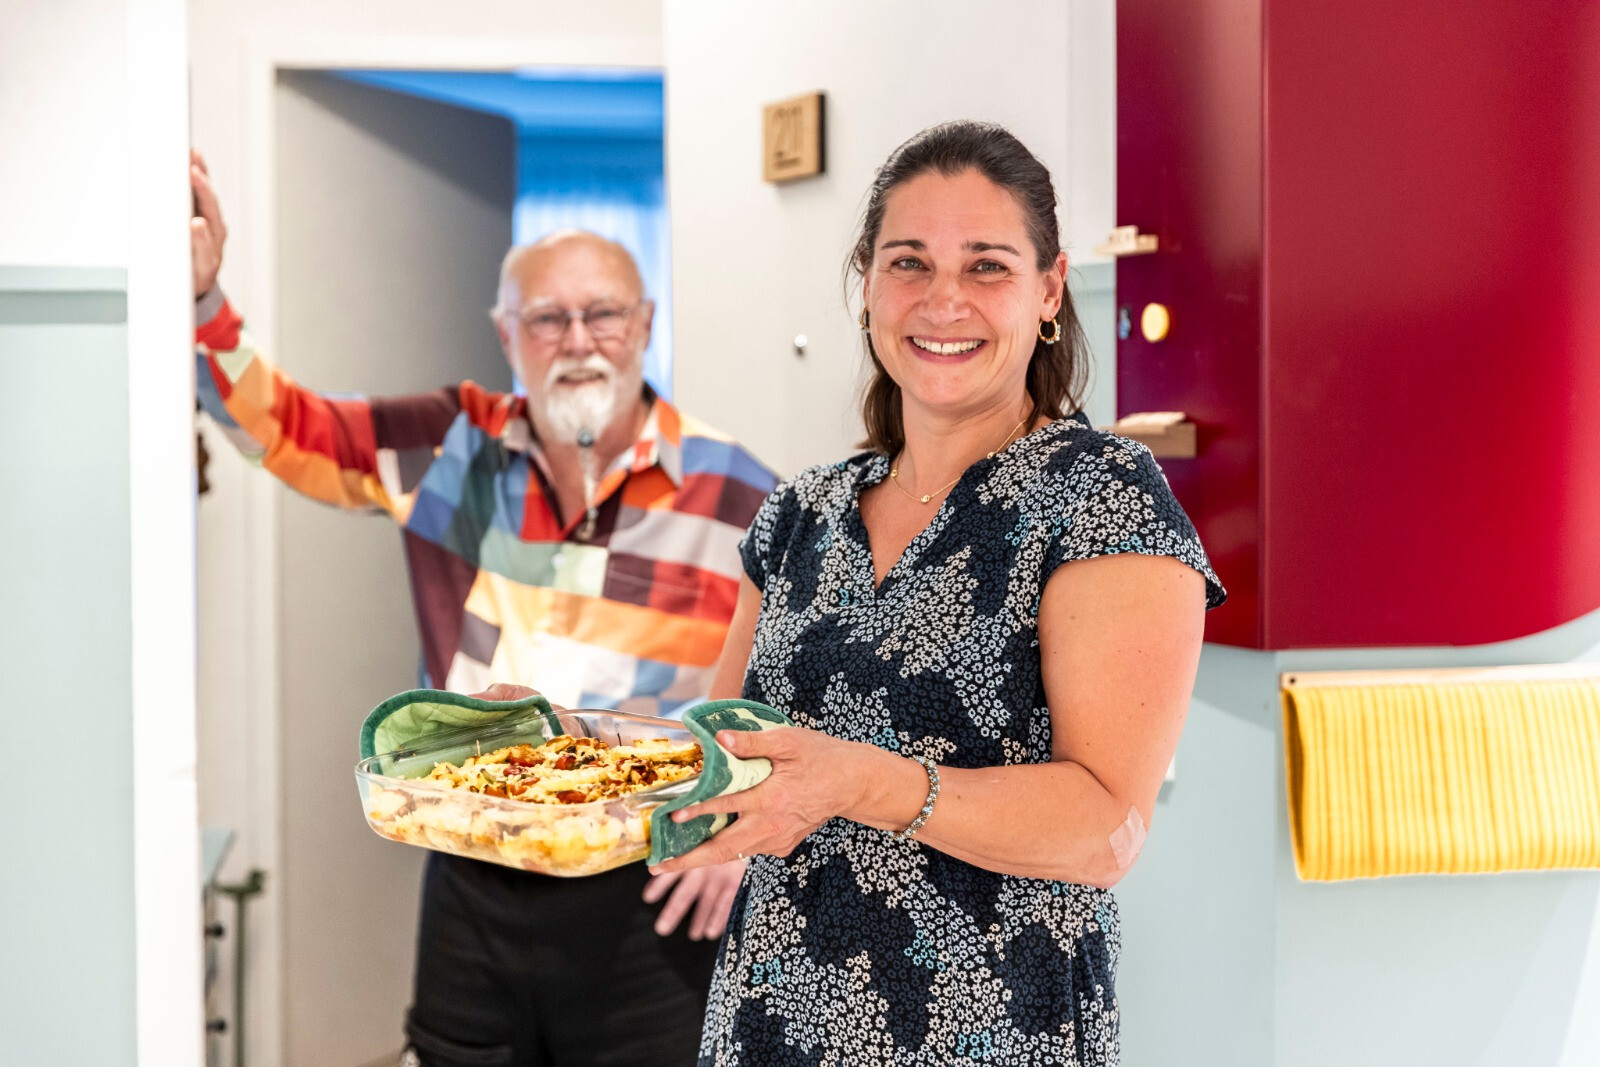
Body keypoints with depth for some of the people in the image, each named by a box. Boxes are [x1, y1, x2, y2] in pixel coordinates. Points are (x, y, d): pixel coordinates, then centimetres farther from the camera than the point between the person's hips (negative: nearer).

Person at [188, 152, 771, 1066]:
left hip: (650, 903, -2)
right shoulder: (453, 449, 2)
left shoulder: (739, 499, -6)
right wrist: (202, 298, -4)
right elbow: (284, 425, 9)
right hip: (473, 885, 3)